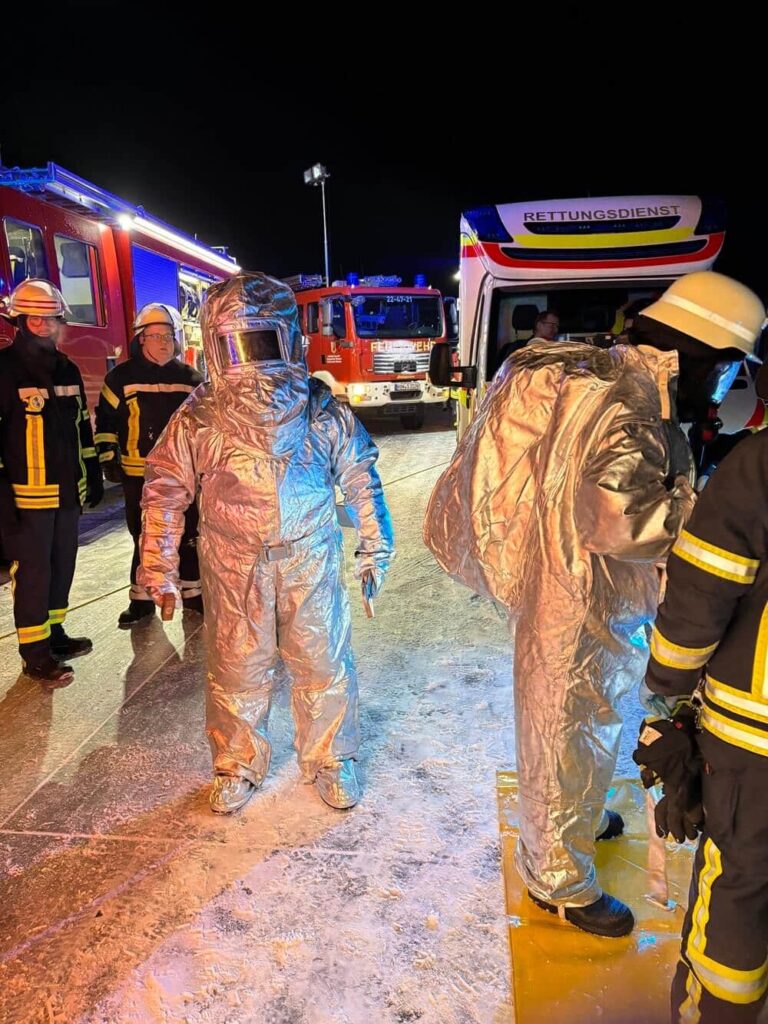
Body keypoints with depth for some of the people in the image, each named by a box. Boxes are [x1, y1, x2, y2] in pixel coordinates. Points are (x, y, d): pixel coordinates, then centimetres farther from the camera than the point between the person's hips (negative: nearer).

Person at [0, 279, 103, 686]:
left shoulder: (67, 370, 11)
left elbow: (83, 427, 17)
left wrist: (93, 475, 15)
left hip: (68, 491, 7)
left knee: (62, 565, 16)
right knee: (33, 572, 1)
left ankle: (54, 633, 32)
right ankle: (34, 653, 14)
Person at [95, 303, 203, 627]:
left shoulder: (191, 378, 6)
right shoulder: (123, 377, -1)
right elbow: (105, 420, 3)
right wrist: (109, 460, -1)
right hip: (139, 476, -2)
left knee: (190, 537, 10)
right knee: (144, 540, 8)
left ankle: (192, 593, 25)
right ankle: (141, 599, 22)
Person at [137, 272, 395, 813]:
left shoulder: (322, 410, -4)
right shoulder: (200, 418, -5)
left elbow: (361, 479, 5)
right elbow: (166, 493, 2)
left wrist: (375, 548, 7)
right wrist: (160, 568, 2)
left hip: (311, 559, 1)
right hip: (234, 564, 0)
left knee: (323, 662, 11)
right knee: (237, 668, 12)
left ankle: (330, 759, 36)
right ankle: (239, 766, 37)